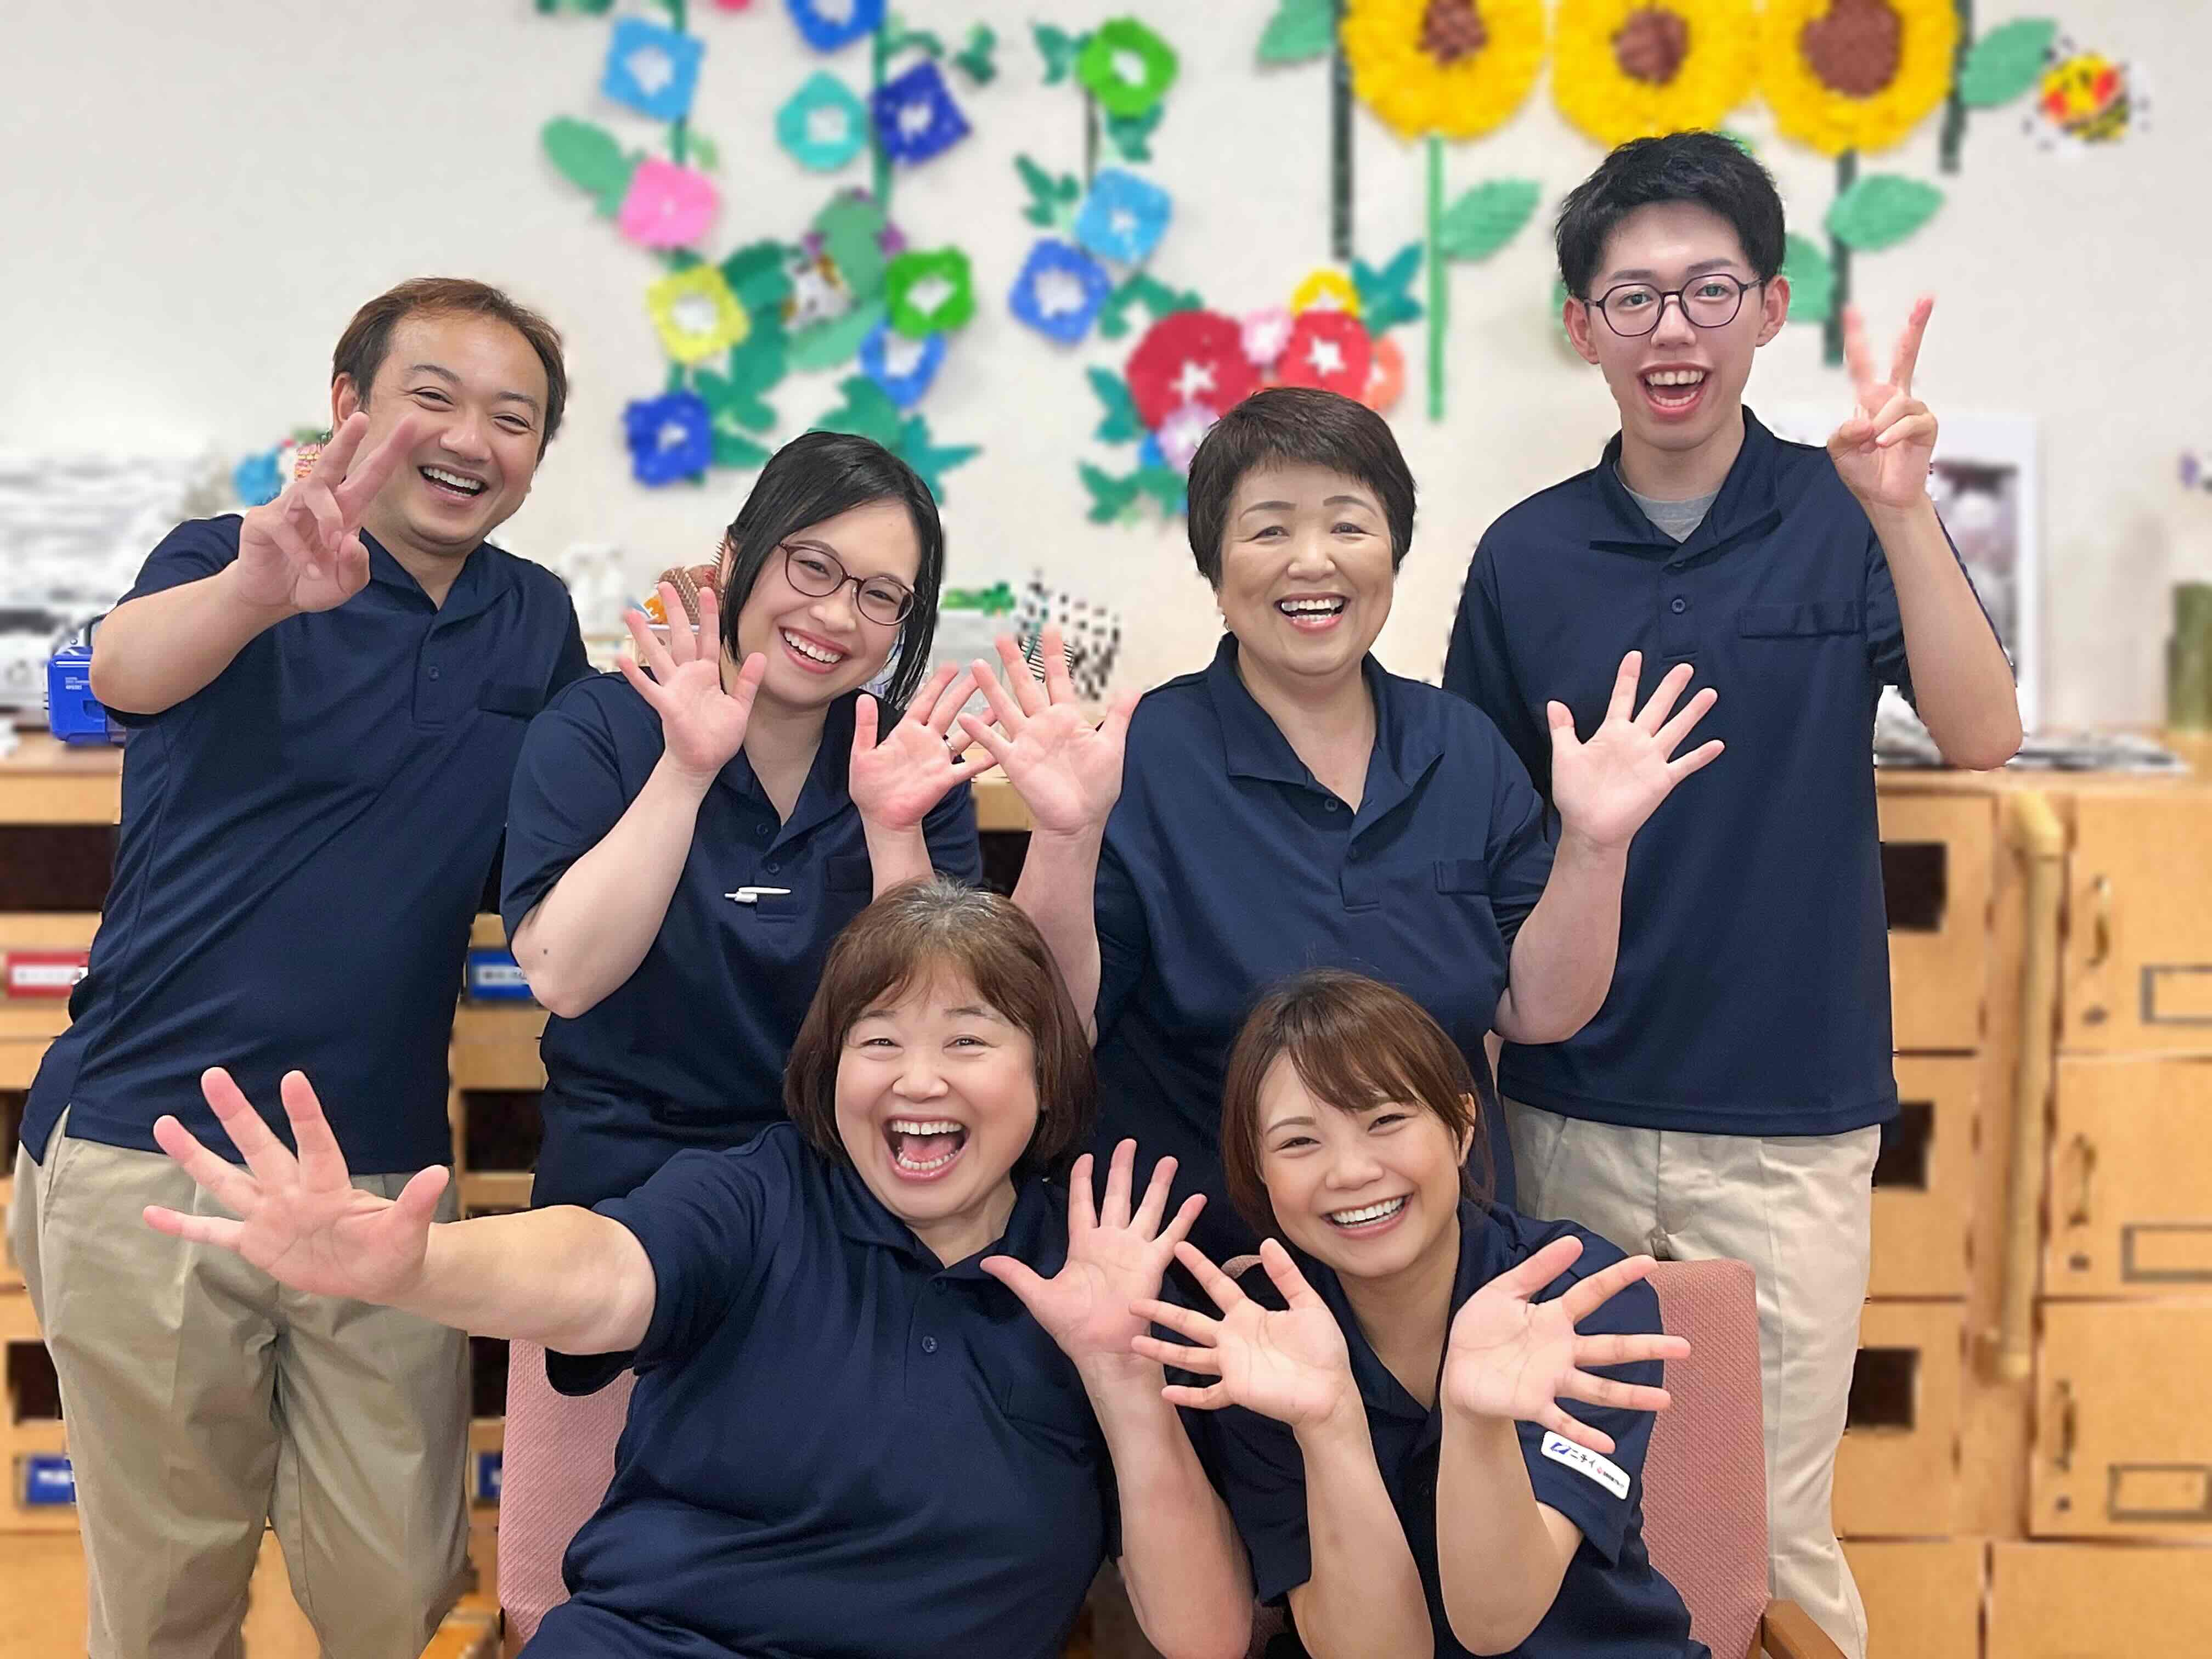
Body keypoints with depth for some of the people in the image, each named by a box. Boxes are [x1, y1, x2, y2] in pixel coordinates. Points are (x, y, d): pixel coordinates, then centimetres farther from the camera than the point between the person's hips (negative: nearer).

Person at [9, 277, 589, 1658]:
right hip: (149, 1152, -3)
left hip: (384, 1170, 3)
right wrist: (257, 590, -50)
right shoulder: (232, 566, -4)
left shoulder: (536, 623, 8)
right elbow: (126, 668, -29)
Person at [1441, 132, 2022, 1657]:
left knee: (1767, 1533, 7)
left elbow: (1981, 735, -16)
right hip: (1568, 1114, 2)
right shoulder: (1530, 555, 1)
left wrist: (1900, 511, -28)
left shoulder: (1847, 518, -2)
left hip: (1788, 1118, -2)